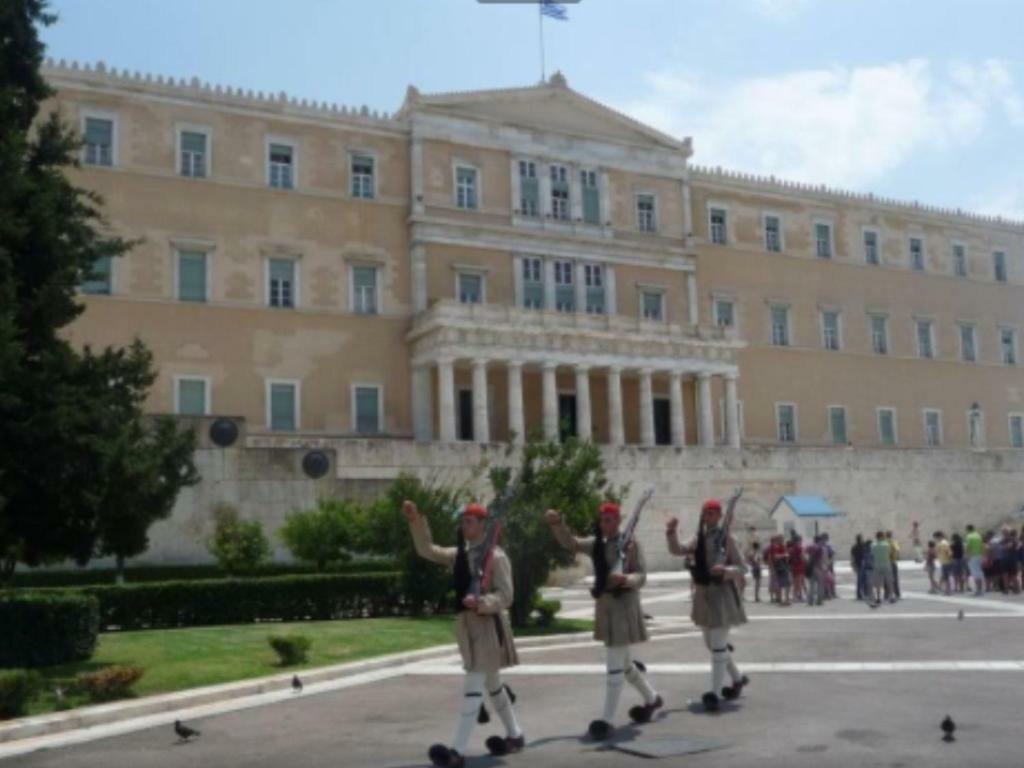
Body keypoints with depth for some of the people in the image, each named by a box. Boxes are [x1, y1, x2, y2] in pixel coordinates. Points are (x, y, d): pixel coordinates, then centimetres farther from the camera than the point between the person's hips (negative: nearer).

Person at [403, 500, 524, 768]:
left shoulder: (496, 556, -12)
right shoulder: (460, 555, 8)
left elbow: (505, 595, -14)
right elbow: (427, 550, 2)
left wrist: (481, 602, -29)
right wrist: (416, 522, -10)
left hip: (488, 626, -8)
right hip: (467, 625, 8)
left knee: (472, 688, -9)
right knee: (492, 685, 18)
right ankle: (515, 735, 33)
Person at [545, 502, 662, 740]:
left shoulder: (631, 544, -9)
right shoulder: (597, 544, 7)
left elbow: (642, 575, -9)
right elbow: (570, 542, -2)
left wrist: (625, 579, -30)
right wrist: (557, 523, -19)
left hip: (624, 606, -7)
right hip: (604, 605, 7)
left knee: (615, 665, -7)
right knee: (623, 662, 20)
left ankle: (607, 720, -2)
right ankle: (652, 698, 41)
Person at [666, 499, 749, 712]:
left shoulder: (726, 539, -10)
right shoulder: (699, 538, 8)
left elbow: (742, 569, -8)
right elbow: (677, 550, -1)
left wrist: (726, 570, -27)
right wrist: (672, 533, -17)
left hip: (722, 595, -7)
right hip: (703, 594, 7)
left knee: (718, 645, -8)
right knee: (712, 643, 17)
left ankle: (714, 694, -5)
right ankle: (738, 678, 36)